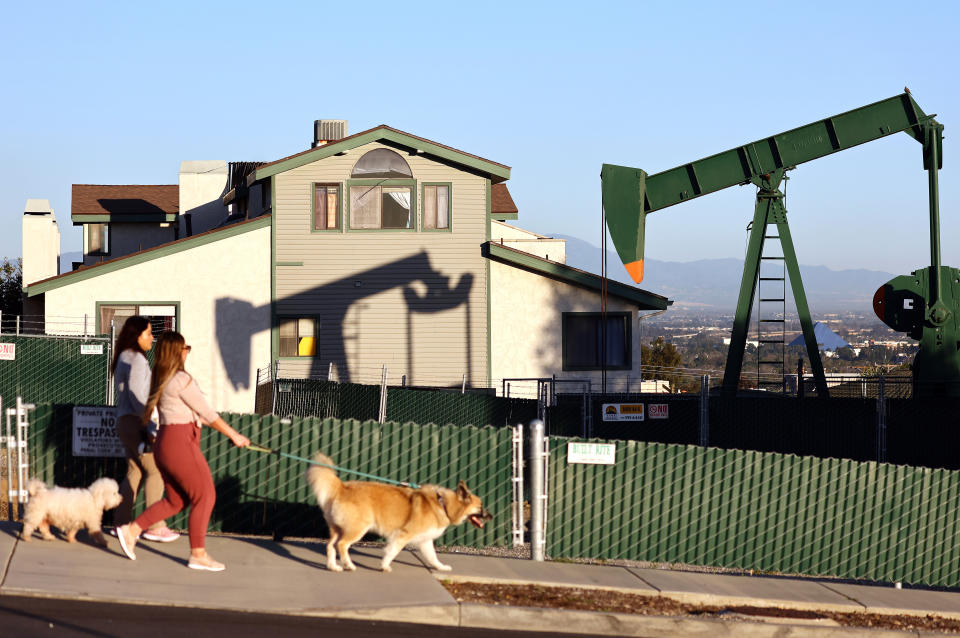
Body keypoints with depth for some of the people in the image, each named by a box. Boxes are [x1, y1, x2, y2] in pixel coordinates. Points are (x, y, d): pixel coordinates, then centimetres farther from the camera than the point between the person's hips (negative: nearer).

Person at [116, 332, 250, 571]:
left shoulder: (160, 379, 14)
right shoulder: (182, 380, -14)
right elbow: (207, 414, -10)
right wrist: (234, 435, -2)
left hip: (164, 442, 9)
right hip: (180, 443, -9)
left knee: (175, 501, 16)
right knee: (204, 496, -1)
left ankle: (132, 530, 11)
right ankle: (198, 554, 3)